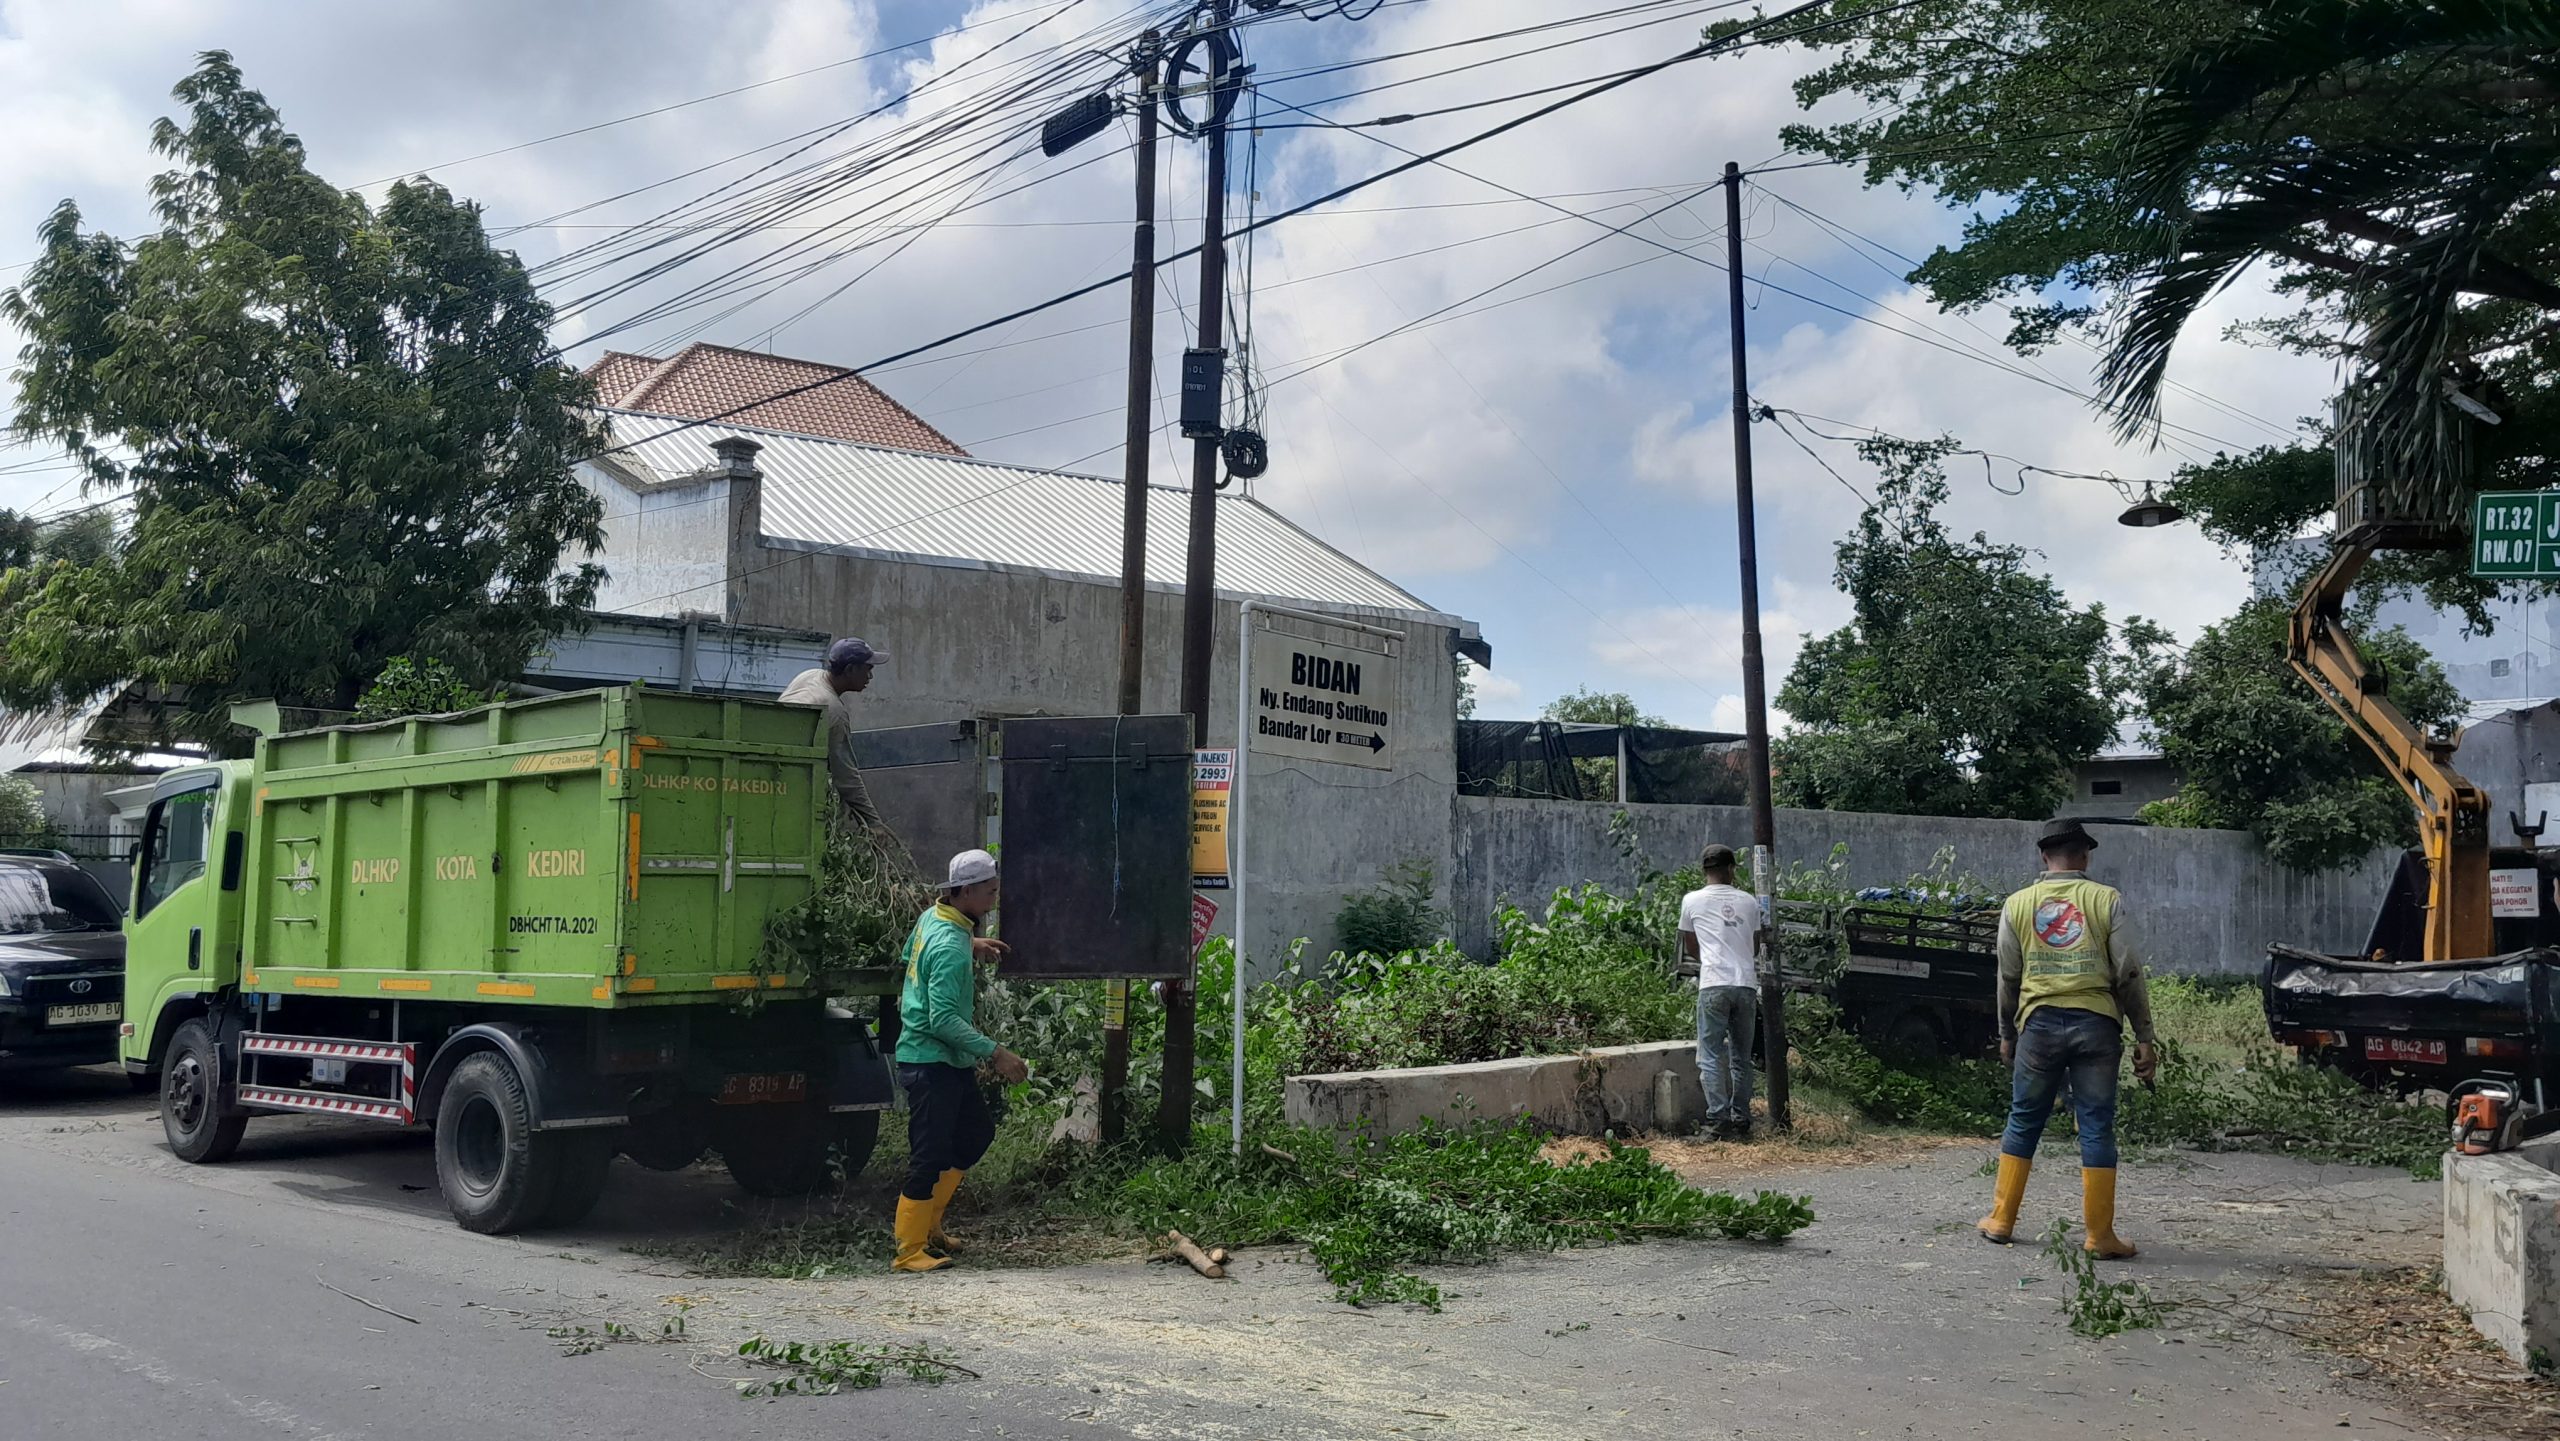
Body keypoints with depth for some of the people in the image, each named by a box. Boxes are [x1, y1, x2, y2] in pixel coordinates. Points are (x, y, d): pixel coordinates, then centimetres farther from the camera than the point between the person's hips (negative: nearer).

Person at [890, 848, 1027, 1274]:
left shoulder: (933, 917, 6)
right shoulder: (950, 946, -24)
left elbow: (912, 954, 28)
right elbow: (944, 1019, -28)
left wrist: (972, 947, 22)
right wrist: (995, 1053, -27)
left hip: (950, 1062, 10)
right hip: (931, 1062, -10)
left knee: (977, 1132, 18)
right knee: (931, 1154, -5)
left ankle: (925, 1221, 25)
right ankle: (910, 1250, 4)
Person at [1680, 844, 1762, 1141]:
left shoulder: (1692, 900, 5)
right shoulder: (1748, 901, 12)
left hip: (1714, 985, -3)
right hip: (1747, 984, 3)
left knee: (1711, 1057, -1)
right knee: (1742, 1058, 10)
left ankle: (1719, 1119, -11)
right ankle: (1741, 1121, 11)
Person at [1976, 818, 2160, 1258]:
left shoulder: (2017, 905, 7)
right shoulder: (2107, 900, 1)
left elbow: (2009, 977, 11)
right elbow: (2129, 973, -1)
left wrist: (2007, 1034, 22)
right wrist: (2145, 1036, 4)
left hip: (2040, 1023, 2)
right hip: (2095, 1023, -1)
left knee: (2023, 1122, 11)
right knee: (2097, 1127, 3)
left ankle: (2001, 1221, 16)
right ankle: (2099, 1235, 5)